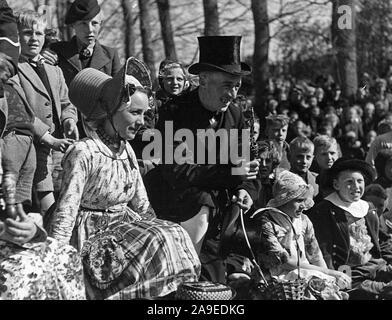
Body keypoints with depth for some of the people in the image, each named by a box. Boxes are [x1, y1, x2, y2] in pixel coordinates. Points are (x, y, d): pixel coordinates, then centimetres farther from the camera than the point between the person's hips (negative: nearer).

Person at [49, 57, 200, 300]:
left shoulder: (126, 150, 7)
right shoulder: (83, 153, -17)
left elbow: (142, 205, 15)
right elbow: (66, 211, -20)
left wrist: (156, 228, 3)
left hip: (125, 224, 7)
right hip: (92, 233, -7)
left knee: (175, 236, -14)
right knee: (156, 244, -25)